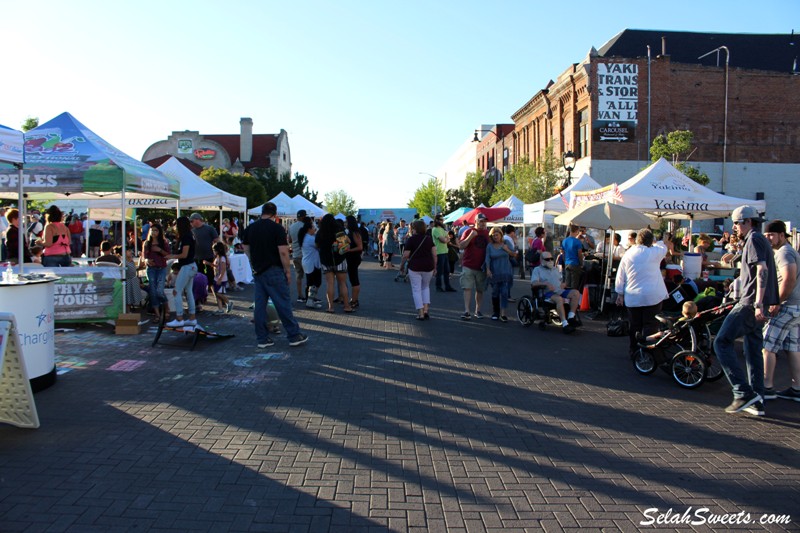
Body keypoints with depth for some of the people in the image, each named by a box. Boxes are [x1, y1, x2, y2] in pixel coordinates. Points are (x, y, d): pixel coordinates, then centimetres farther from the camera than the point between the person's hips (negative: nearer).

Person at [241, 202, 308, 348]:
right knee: (283, 304, 0)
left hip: (257, 271, 6)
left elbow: (246, 249, 15)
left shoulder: (250, 228, 7)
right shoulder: (277, 228, -11)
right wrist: (288, 271, -7)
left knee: (260, 304, 9)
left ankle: (262, 338, 13)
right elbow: (283, 252, -16)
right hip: (273, 271, -6)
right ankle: (294, 336, 6)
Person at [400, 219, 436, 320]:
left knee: (416, 290, 4)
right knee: (426, 287, 21)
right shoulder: (429, 238, 5)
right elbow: (434, 254, 1)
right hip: (428, 266, 3)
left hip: (414, 267, -3)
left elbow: (405, 255, -6)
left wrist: (401, 265, 9)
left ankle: (420, 313, 0)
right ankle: (426, 309, 7)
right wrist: (435, 267, 9)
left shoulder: (411, 239, -4)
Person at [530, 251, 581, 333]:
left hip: (560, 291, 6)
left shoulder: (555, 269, 32)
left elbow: (563, 281, 31)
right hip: (548, 293, -6)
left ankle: (571, 317, -26)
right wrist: (546, 283, -19)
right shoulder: (537, 270, 14)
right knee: (559, 299, -38)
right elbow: (534, 283, -3)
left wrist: (563, 284, 5)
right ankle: (564, 324, -43)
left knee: (576, 293, -22)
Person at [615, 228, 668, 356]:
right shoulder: (654, 253, -6)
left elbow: (620, 277, 5)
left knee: (634, 326, 11)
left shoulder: (627, 254, 2)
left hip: (632, 297, 3)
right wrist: (659, 241, 39)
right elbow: (663, 249, 18)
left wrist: (620, 294, 12)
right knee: (649, 325, 1)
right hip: (652, 296, -3)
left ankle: (634, 351, 19)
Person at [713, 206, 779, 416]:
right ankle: (756, 402, 14)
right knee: (753, 351, 11)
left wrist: (758, 303, -26)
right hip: (757, 305, 10)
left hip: (750, 303, -10)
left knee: (722, 342, -9)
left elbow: (762, 270, -21)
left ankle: (743, 392, -13)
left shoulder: (754, 239, -9)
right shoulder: (761, 240, 22)